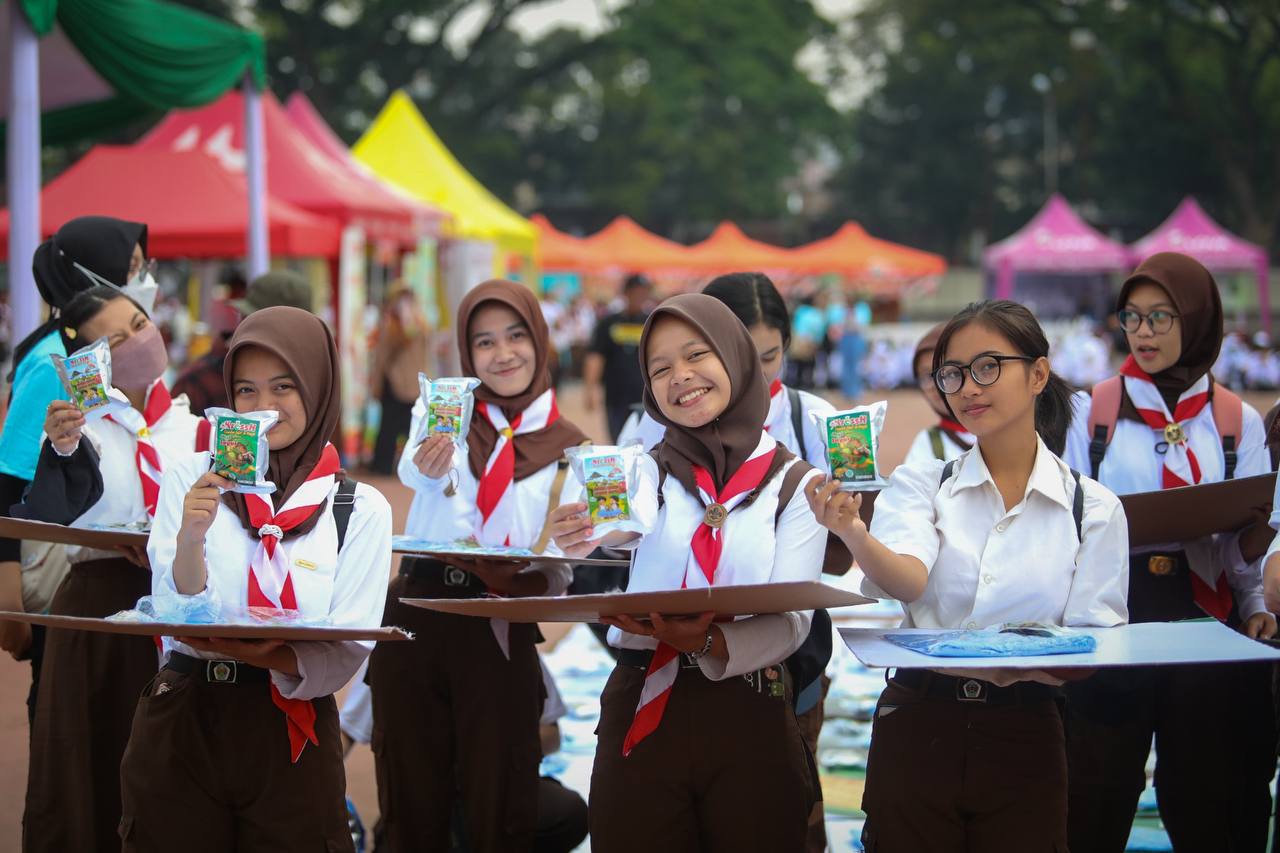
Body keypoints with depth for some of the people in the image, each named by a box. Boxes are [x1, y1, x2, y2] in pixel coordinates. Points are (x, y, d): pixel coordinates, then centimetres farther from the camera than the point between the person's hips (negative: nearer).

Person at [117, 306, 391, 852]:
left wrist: (252, 652, -26)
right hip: (180, 725, 0)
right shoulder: (190, 479, 0)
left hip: (292, 738, 0)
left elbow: (344, 654, -8)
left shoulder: (360, 510, -1)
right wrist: (190, 537, -26)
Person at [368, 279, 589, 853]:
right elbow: (410, 470, -18)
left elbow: (560, 567, 2)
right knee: (411, 798, 6)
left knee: (497, 806, 1)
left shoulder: (568, 449, 6)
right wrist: (431, 471, -40)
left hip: (500, 632, 0)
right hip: (415, 619, 0)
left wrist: (540, 576, -21)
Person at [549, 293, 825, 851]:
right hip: (643, 715, 1)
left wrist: (707, 645, -27)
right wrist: (584, 534, -41)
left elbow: (792, 618, -8)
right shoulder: (646, 470, 7)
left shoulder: (795, 483, 2)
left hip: (750, 721, -1)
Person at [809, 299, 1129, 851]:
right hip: (915, 728, 0)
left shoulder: (1094, 509, 1)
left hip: (1024, 743, 0)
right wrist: (852, 531, -38)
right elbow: (907, 578, -17)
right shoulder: (920, 483, 2)